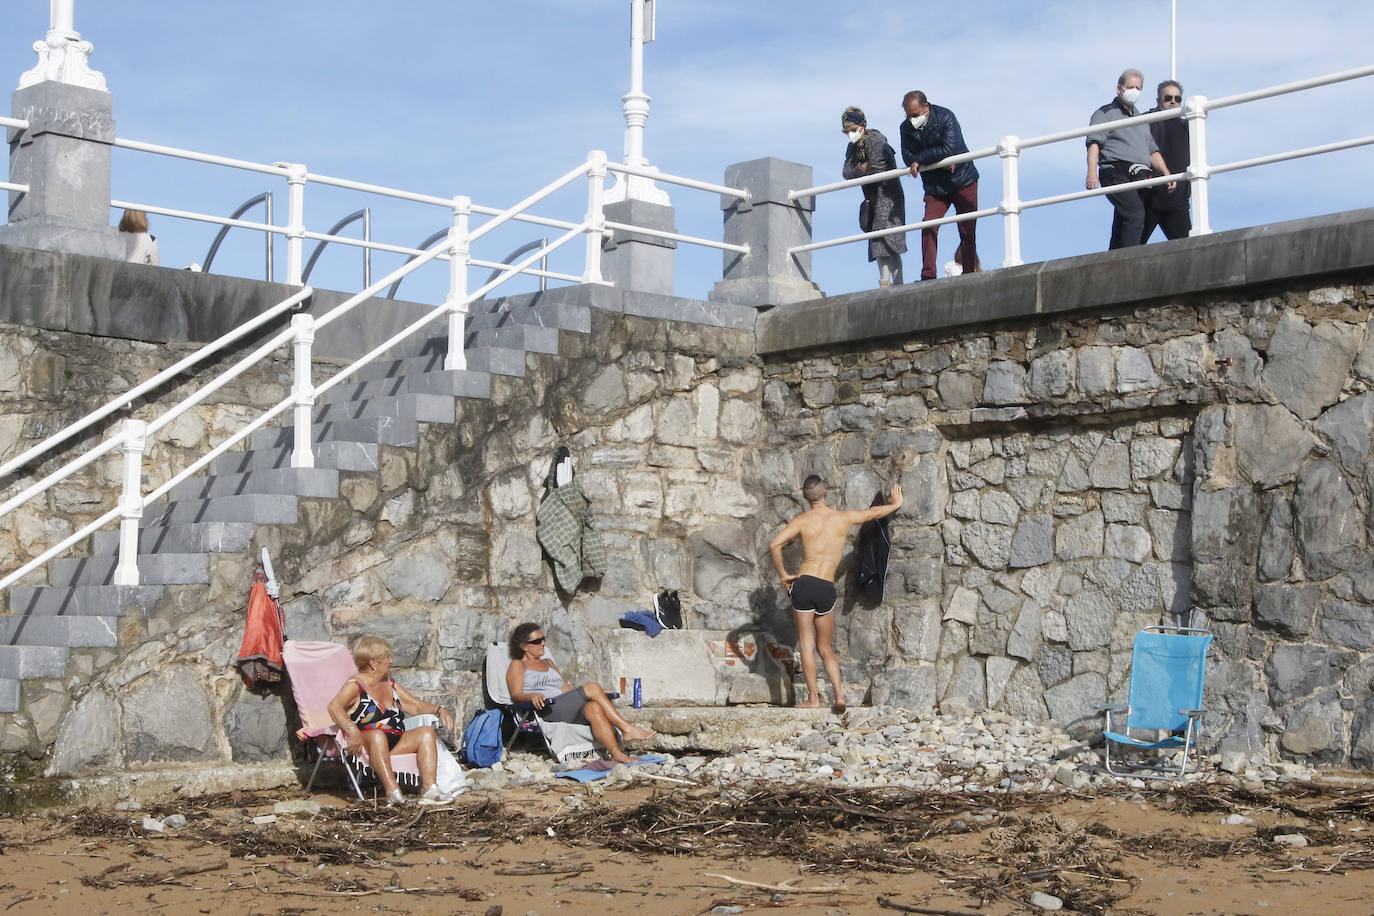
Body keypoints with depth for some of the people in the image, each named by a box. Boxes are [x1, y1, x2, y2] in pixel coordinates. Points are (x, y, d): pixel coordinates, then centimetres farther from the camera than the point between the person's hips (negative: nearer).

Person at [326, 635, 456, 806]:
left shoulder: (390, 684, 22)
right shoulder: (355, 685, -3)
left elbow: (416, 706, 28)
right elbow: (334, 706, -21)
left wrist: (439, 709, 10)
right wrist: (352, 731, -36)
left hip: (396, 744, 7)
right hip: (364, 744, -7)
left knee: (426, 732, -15)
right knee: (377, 735, -39)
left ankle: (429, 790, -32)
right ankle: (392, 791, -51)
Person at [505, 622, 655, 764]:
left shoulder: (548, 663, 33)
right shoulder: (517, 665, 12)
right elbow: (516, 695, -4)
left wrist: (601, 693, 15)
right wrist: (532, 696, -28)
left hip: (566, 708, 6)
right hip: (546, 711, -6)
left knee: (594, 707, -30)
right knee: (592, 688, -25)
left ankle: (617, 753, -42)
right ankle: (627, 729, -31)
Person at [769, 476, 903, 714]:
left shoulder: (802, 521, 0)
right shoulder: (844, 518, 8)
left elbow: (774, 545, -13)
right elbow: (875, 512, 25)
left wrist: (783, 574, -1)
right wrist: (896, 504, 44)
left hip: (804, 584, -2)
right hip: (827, 589, 2)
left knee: (806, 643, 4)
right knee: (825, 648, 13)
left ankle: (813, 697, -1)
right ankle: (839, 694, -3)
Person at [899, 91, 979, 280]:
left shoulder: (945, 118, -14)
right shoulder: (906, 128, -2)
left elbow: (950, 149, -26)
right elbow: (908, 158, -9)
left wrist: (920, 160, -22)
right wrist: (940, 163, -20)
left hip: (963, 181, -3)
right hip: (935, 186, 3)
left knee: (967, 232, -3)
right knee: (928, 227, -14)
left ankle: (968, 275, 4)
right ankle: (928, 275, -17)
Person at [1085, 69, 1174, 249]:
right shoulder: (1105, 114, 9)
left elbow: (1153, 151, 29)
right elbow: (1094, 143, -5)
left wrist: (1166, 173, 12)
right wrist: (1092, 172, -21)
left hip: (1139, 178, 7)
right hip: (1117, 174, -7)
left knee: (1121, 229, 2)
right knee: (1136, 214, -26)